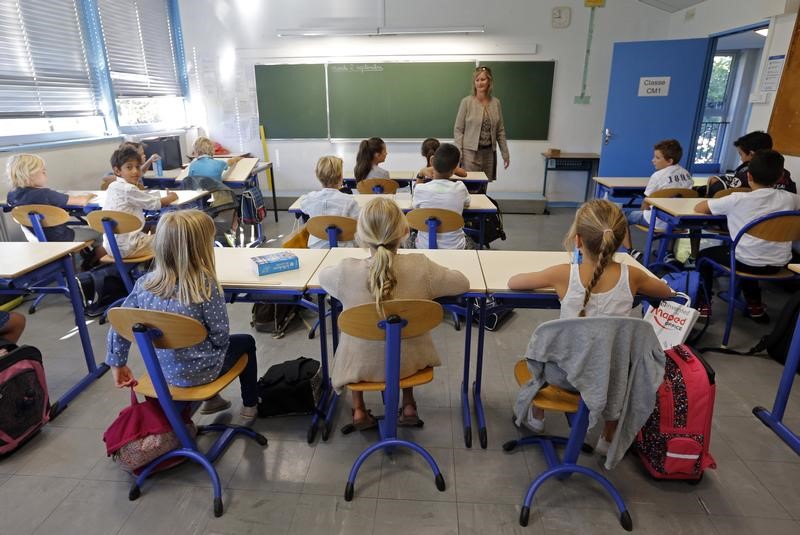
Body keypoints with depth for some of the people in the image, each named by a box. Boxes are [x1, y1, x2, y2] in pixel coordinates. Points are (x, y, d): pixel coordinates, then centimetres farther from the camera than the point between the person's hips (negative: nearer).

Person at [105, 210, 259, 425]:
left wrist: (117, 364, 9)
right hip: (198, 371, -5)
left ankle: (212, 398, 46)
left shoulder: (144, 283, -12)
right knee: (246, 342, 23)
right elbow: (220, 336, -21)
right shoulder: (206, 286, -27)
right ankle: (250, 406, 35)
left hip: (163, 369, 5)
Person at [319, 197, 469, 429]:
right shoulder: (421, 267, -24)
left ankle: (358, 409, 31)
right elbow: (463, 283, -8)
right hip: (407, 362, 1)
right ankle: (408, 405, 34)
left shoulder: (346, 271, -24)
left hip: (361, 365, 0)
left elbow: (322, 275, 0)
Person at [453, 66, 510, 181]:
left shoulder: (496, 102, 7)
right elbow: (458, 130, -3)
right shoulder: (466, 102, -4)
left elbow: (500, 131, 11)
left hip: (489, 153, 4)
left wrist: (505, 153, 10)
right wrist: (458, 154, -11)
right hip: (471, 152, -3)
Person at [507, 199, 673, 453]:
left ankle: (536, 417, 45)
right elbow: (667, 291, 8)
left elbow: (512, 282, -8)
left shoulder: (564, 274, -21)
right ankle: (608, 438, 45)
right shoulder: (631, 276, -14)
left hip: (565, 374, -1)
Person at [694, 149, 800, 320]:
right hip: (779, 264, 5)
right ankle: (754, 305, 39)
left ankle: (703, 305, 21)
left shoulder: (738, 199, -13)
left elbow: (699, 208, -6)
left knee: (704, 255, 21)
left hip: (749, 263, -5)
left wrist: (725, 205, 13)